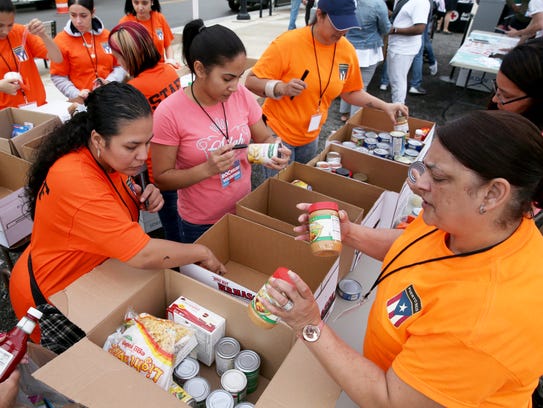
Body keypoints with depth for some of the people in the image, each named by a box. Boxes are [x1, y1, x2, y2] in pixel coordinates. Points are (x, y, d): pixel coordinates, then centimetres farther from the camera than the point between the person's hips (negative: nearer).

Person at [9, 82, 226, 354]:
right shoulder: (77, 182, -37)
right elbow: (144, 256, -40)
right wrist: (202, 253, -24)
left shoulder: (107, 159, -10)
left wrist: (143, 197, -13)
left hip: (93, 275, 7)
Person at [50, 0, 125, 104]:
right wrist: (76, 94, -18)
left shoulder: (107, 36, 3)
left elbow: (120, 65, 7)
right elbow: (58, 77, -3)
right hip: (81, 102, -2)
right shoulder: (61, 40, -4)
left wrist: (109, 82, -10)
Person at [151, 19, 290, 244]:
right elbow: (162, 178, -14)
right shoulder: (169, 113, -21)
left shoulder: (242, 95, -10)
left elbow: (264, 138, 3)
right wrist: (207, 168, -29)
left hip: (244, 210, 4)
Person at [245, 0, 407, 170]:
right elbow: (251, 82, -15)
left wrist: (384, 106, 1)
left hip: (311, 137, 5)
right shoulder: (287, 43, -19)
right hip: (278, 134, -5)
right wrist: (282, 88, -32)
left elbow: (350, 92, 11)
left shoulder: (347, 50, -4)